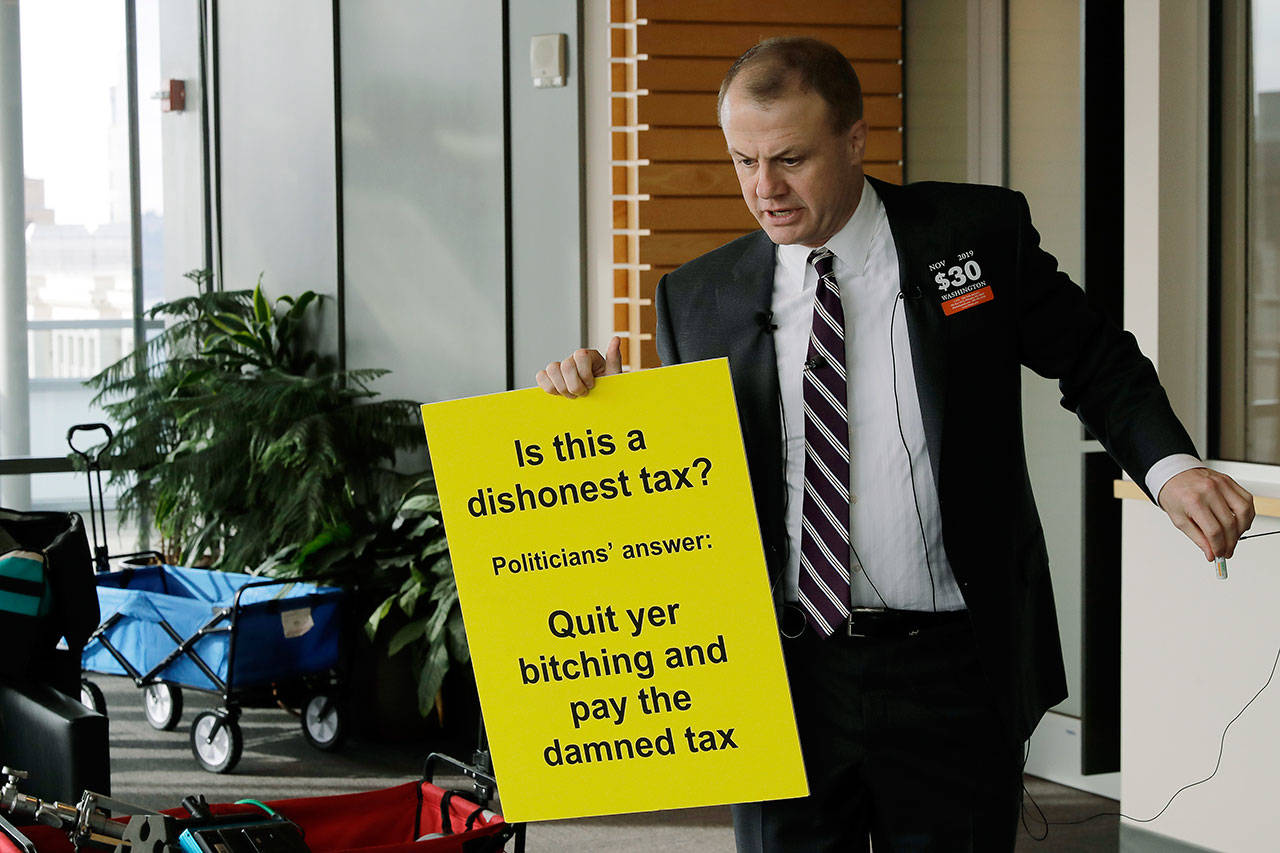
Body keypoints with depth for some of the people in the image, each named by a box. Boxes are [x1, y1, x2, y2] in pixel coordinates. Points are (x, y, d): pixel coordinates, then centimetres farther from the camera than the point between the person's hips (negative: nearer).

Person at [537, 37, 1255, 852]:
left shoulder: (982, 234, 0)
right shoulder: (698, 298, 4)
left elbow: (1099, 365, 7)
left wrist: (1171, 466, -11)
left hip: (952, 671, -1)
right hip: (784, 673, 1)